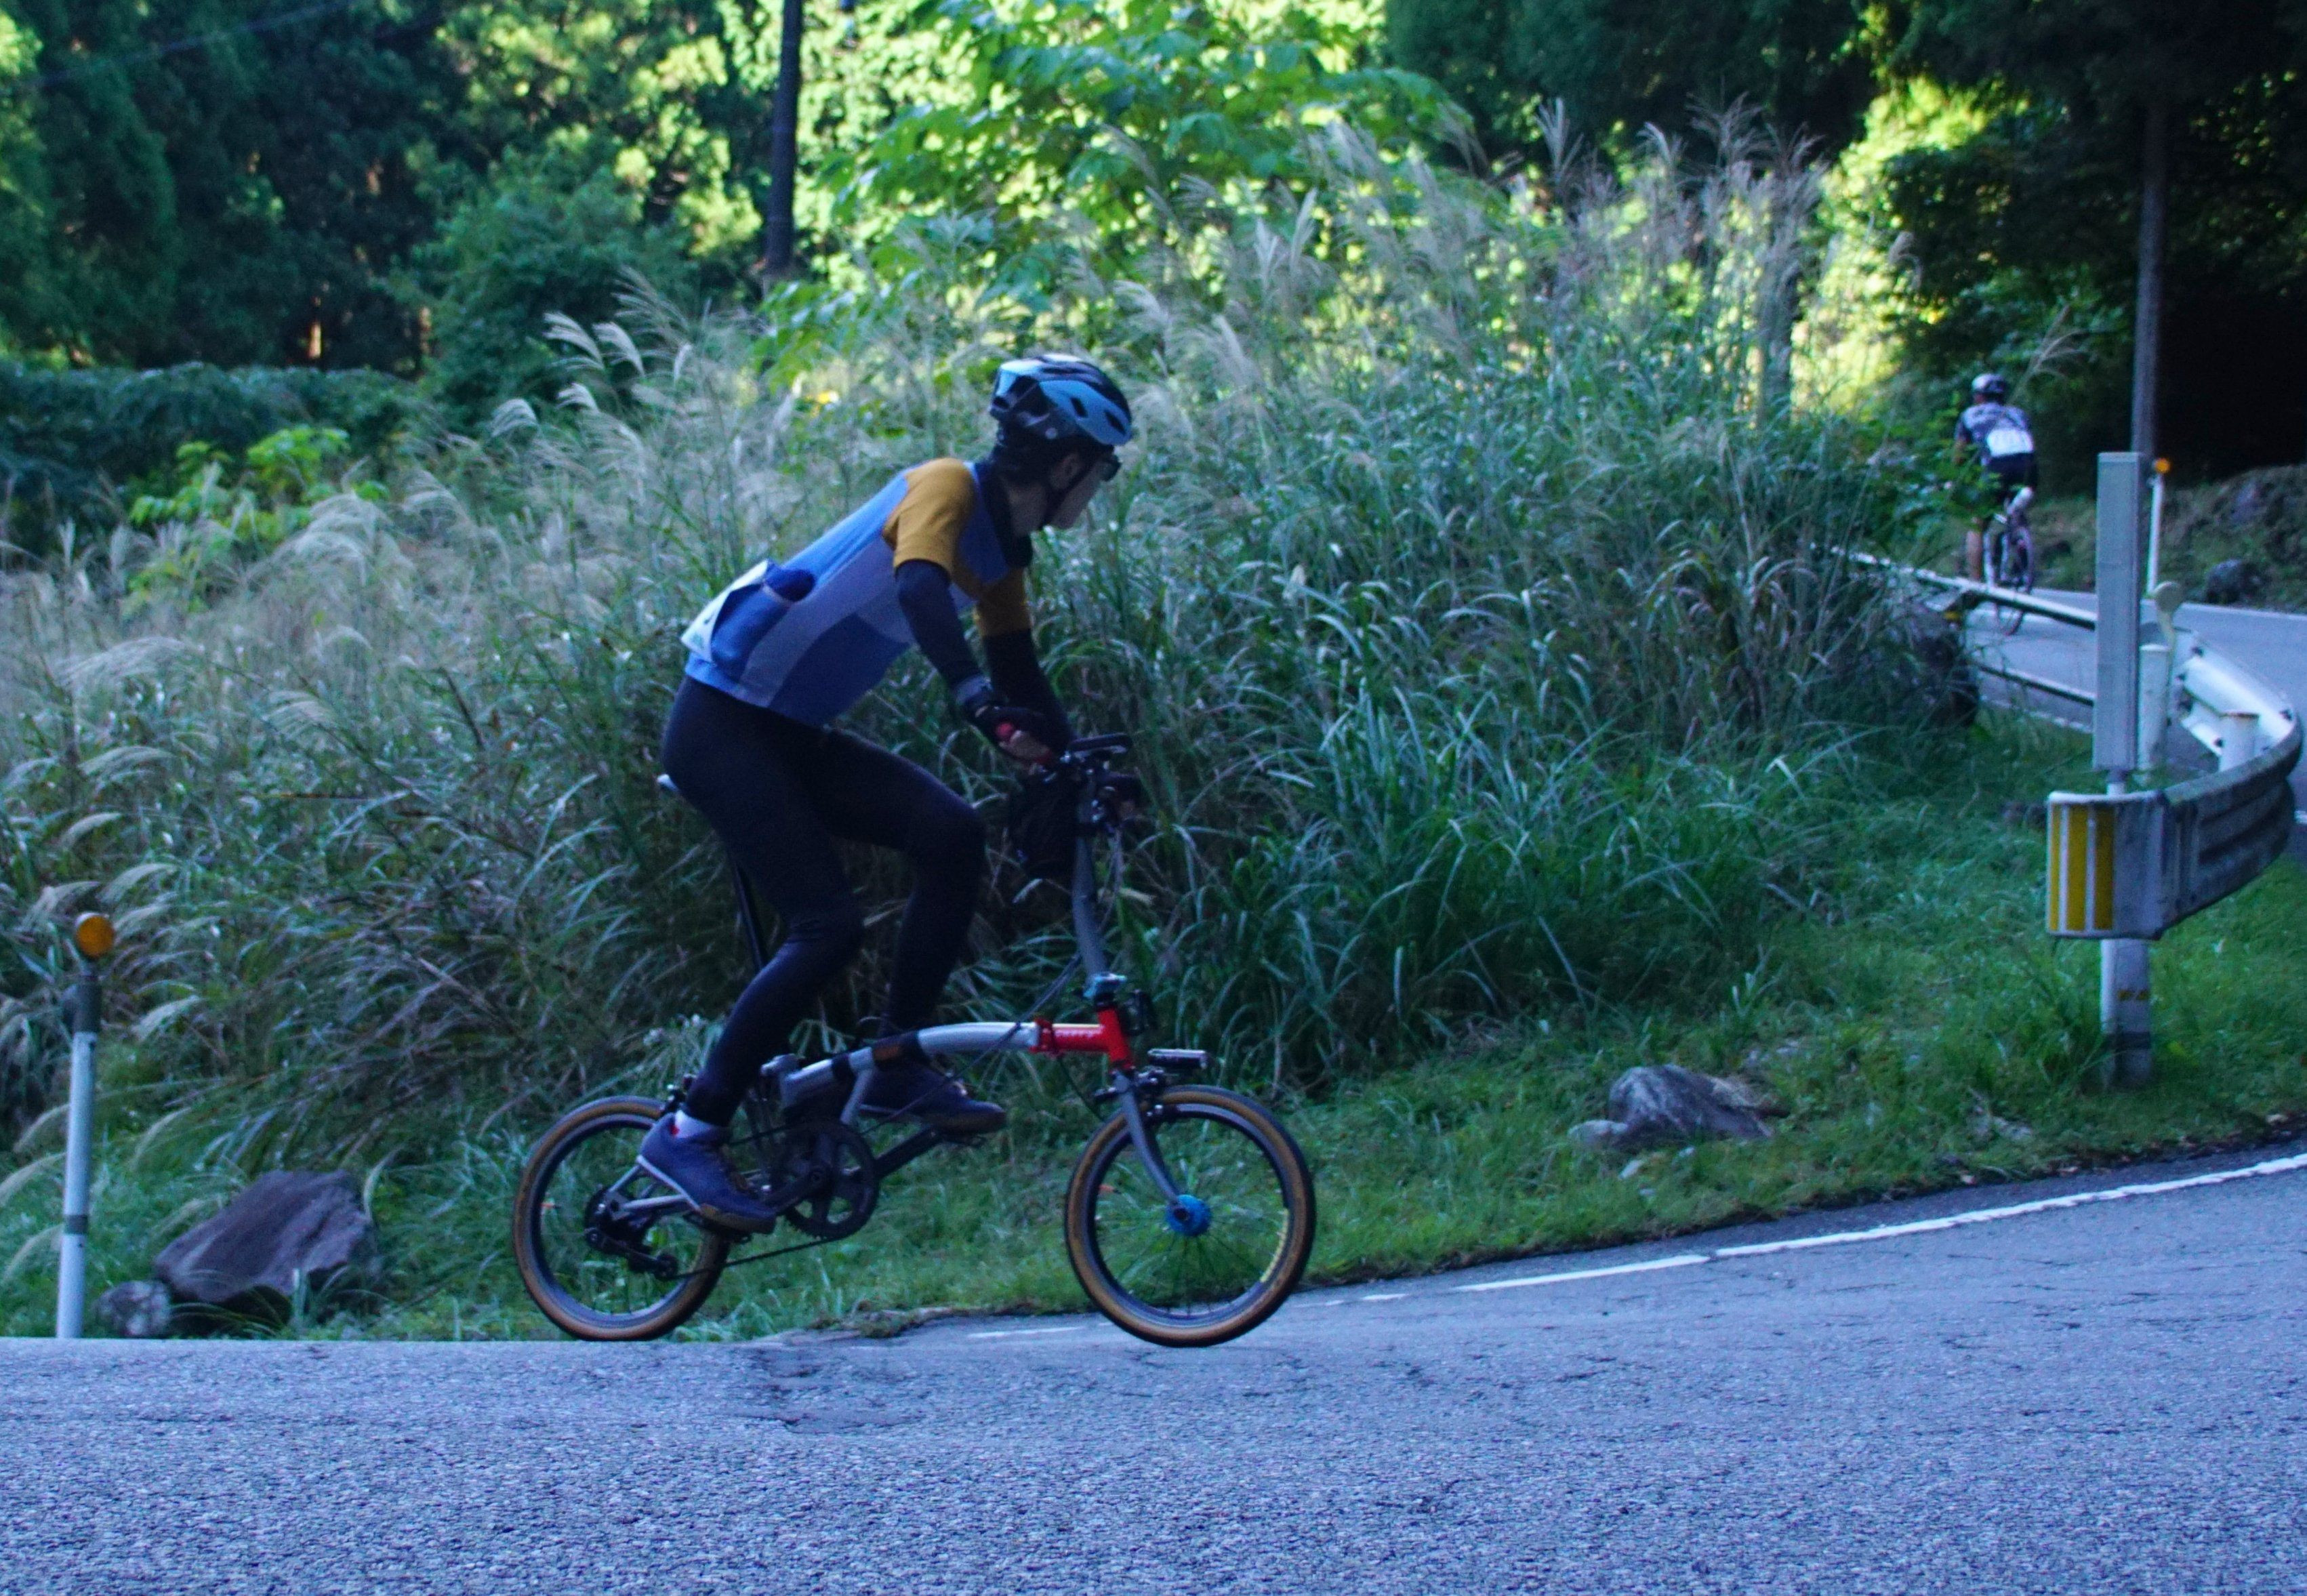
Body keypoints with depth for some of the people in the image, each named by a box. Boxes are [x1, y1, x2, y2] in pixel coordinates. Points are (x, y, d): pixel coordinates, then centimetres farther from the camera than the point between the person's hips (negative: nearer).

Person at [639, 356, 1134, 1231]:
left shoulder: (1002, 550, 11)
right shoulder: (947, 488, -15)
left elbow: (1020, 676, 16)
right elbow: (919, 588, -34)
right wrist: (978, 700, -46)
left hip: (793, 734, 9)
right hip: (722, 721, -9)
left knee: (953, 832, -11)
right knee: (828, 925, -17)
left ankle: (899, 1066, -2)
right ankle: (689, 1131, -9)